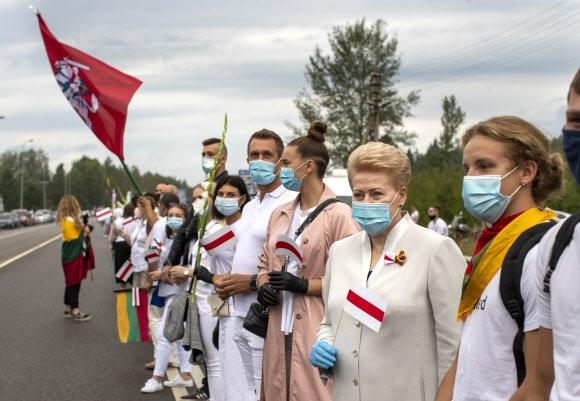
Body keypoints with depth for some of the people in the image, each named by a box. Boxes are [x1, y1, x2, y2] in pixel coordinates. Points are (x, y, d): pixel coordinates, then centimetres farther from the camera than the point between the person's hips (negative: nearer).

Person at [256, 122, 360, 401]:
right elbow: (264, 263, 22)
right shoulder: (279, 215, 14)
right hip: (280, 328, 7)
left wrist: (303, 285, -16)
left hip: (317, 330, -7)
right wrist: (263, 287, 2)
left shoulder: (339, 215, -10)